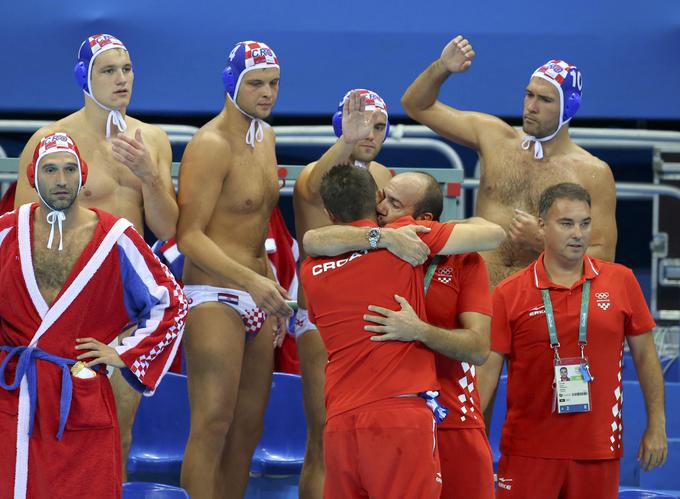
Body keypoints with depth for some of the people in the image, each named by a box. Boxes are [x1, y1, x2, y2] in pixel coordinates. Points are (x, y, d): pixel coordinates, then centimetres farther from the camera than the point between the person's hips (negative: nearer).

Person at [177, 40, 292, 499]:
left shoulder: (266, 136, 14)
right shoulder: (211, 146, -13)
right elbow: (189, 236, -18)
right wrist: (253, 282, -26)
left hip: (255, 299, 9)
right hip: (214, 297, -9)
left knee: (249, 428, 8)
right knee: (213, 425, -14)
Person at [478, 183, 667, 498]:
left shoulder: (621, 281, 4)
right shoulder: (508, 294, -1)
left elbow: (644, 355, 10)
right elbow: (488, 368, -1)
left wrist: (656, 426, 7)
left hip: (599, 449, 1)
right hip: (528, 451, -1)